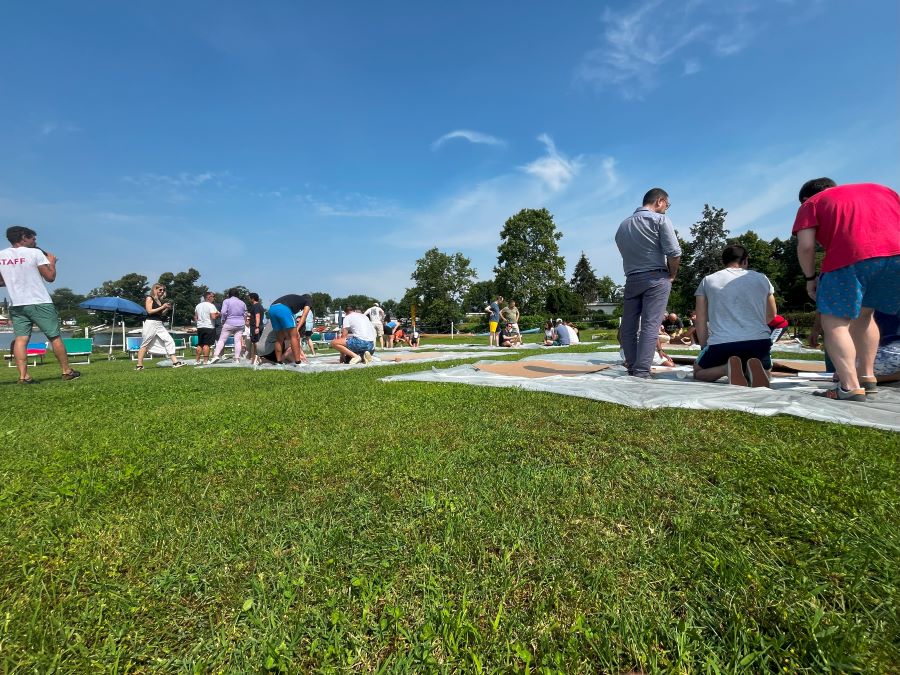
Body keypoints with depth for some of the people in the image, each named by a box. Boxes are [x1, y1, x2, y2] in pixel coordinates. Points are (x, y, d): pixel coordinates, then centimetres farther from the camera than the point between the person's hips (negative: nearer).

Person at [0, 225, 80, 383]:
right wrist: (52, 262, 10)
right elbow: (50, 277, -6)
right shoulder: (35, 253, -7)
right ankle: (67, 371, 7)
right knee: (55, 337, 3)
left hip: (16, 305, 5)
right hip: (39, 303, -4)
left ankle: (23, 376, -7)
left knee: (20, 339, 1)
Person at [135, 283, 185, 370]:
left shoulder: (160, 300, 17)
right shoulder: (149, 298, -2)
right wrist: (162, 307, -13)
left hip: (160, 324, 7)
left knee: (169, 341, -6)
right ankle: (139, 365, 8)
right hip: (151, 323, -7)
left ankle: (175, 362, -11)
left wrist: (167, 308, 2)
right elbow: (149, 311, -13)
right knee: (145, 344, 0)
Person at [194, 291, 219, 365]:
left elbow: (195, 317, 17)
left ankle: (198, 360, 16)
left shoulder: (198, 306, 14)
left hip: (200, 327, 7)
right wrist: (218, 314, -1)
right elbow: (213, 317, -20)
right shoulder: (211, 305, -10)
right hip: (209, 327, -7)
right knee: (207, 344, -6)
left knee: (200, 344, 13)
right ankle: (205, 360, -7)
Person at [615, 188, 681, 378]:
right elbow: (674, 253, -11)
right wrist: (672, 275, 5)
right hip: (656, 278, -4)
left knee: (628, 327, 7)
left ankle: (632, 368, 9)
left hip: (632, 279, 5)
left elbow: (625, 252, 14)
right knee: (650, 325, -8)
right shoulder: (660, 219, -1)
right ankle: (641, 372, -14)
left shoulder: (623, 224, 16)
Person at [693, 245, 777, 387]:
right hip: (759, 342, 2)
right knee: (765, 372, 32)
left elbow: (701, 322, 7)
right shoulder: (761, 279, 14)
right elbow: (771, 315, 27)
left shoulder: (707, 281, 10)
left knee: (698, 372, 23)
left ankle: (727, 368, -11)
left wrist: (705, 349, 15)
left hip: (721, 343, -2)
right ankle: (754, 369, -7)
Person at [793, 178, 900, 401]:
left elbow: (805, 245, 4)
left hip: (851, 257, -6)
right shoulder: (879, 189, 34)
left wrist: (810, 277, 14)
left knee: (834, 319, 2)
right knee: (863, 313, 22)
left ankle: (850, 386, -9)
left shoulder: (811, 204, 19)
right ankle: (867, 377, 24)